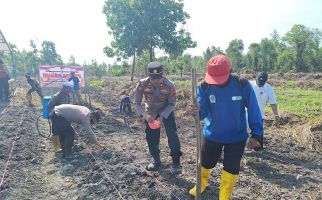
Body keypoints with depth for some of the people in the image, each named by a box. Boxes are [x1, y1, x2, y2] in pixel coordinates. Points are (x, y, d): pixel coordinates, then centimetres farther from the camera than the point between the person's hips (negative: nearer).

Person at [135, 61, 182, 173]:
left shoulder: (169, 86, -29)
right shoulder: (142, 84, -26)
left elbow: (171, 104, -17)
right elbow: (137, 103, -16)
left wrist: (162, 117, -28)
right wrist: (144, 115, -33)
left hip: (166, 112, -2)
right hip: (150, 113, 2)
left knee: (172, 134, -14)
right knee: (151, 138, 5)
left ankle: (176, 161, -1)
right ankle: (156, 160, 25)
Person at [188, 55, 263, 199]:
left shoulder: (242, 85, -21)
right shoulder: (204, 86, -17)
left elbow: (253, 110, -11)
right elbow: (203, 111, -20)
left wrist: (256, 134, -10)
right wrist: (197, 112, -44)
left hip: (237, 136, -1)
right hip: (212, 135, 2)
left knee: (232, 168, 10)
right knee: (206, 162, 20)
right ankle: (201, 184, 50)